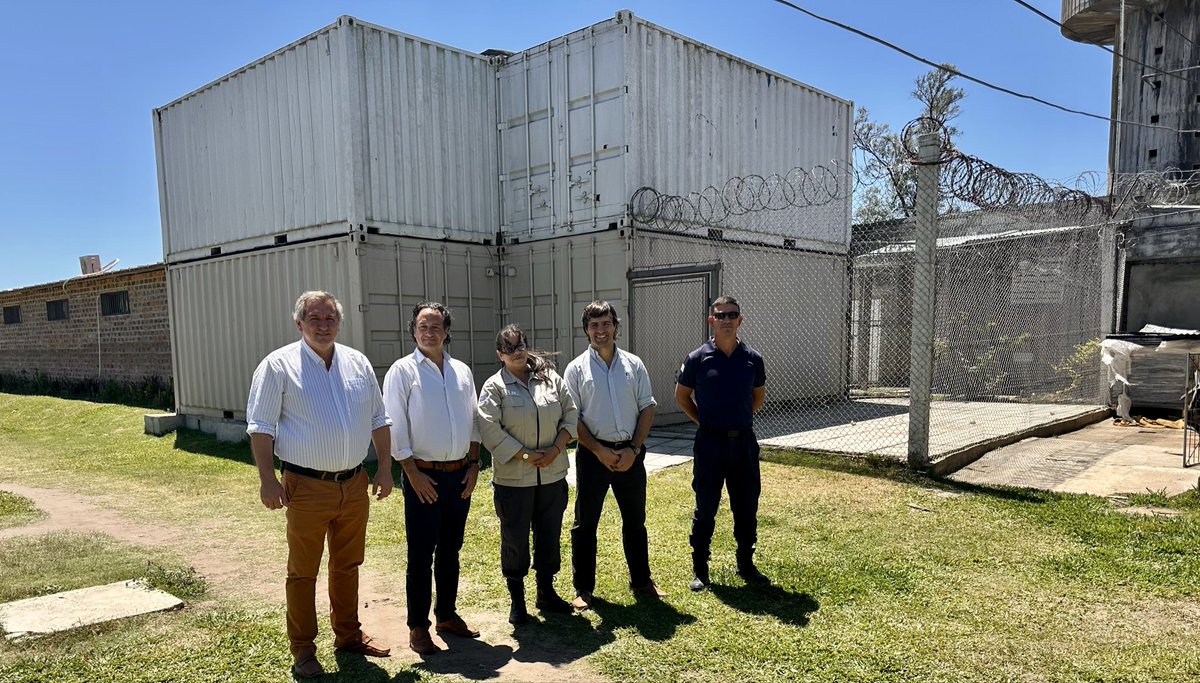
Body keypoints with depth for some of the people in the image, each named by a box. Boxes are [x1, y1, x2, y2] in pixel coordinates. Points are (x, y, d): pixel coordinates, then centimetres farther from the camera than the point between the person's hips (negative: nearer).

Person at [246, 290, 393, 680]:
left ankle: (348, 635, 33)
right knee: (303, 571, 7)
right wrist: (267, 479, -12)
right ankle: (302, 649, 22)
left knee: (347, 566, 17)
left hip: (354, 484, 5)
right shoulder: (278, 365, -6)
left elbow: (378, 421, 13)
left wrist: (385, 469, 9)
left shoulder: (358, 364, 7)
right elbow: (261, 427, -7)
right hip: (307, 487, -4)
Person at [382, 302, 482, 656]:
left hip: (460, 474, 5)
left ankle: (447, 614, 30)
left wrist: (474, 464, 5)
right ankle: (417, 626, 16)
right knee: (420, 554, 3)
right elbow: (394, 427, -9)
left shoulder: (462, 371, 8)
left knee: (450, 549, 16)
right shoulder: (403, 370, -6)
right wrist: (413, 473, -12)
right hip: (423, 475, -5)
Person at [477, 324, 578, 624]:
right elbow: (490, 430, -13)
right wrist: (523, 456, -16)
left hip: (552, 474, 3)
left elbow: (570, 413, 6)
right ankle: (517, 598, 23)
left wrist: (556, 448, -7)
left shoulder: (551, 378, 5)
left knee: (549, 534, 14)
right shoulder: (494, 387, -5)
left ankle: (546, 592, 31)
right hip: (513, 478, -3)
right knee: (515, 539, 7)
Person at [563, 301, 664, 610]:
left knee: (635, 521, 14)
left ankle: (641, 581, 29)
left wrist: (634, 449, -7)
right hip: (593, 454, -2)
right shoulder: (577, 369, -3)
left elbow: (647, 409, 4)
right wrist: (599, 451, -13)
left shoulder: (633, 364, 4)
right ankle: (583, 588, 20)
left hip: (630, 453, 3)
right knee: (585, 523, 6)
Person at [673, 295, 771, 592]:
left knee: (747, 507, 11)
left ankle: (746, 565, 27)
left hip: (744, 442, 3)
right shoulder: (698, 358, -6)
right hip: (710, 442, -2)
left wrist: (740, 419, 12)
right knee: (705, 508, 5)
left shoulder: (752, 358, 1)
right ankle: (699, 569, 18)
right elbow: (682, 396, 7)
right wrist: (705, 421, 6)